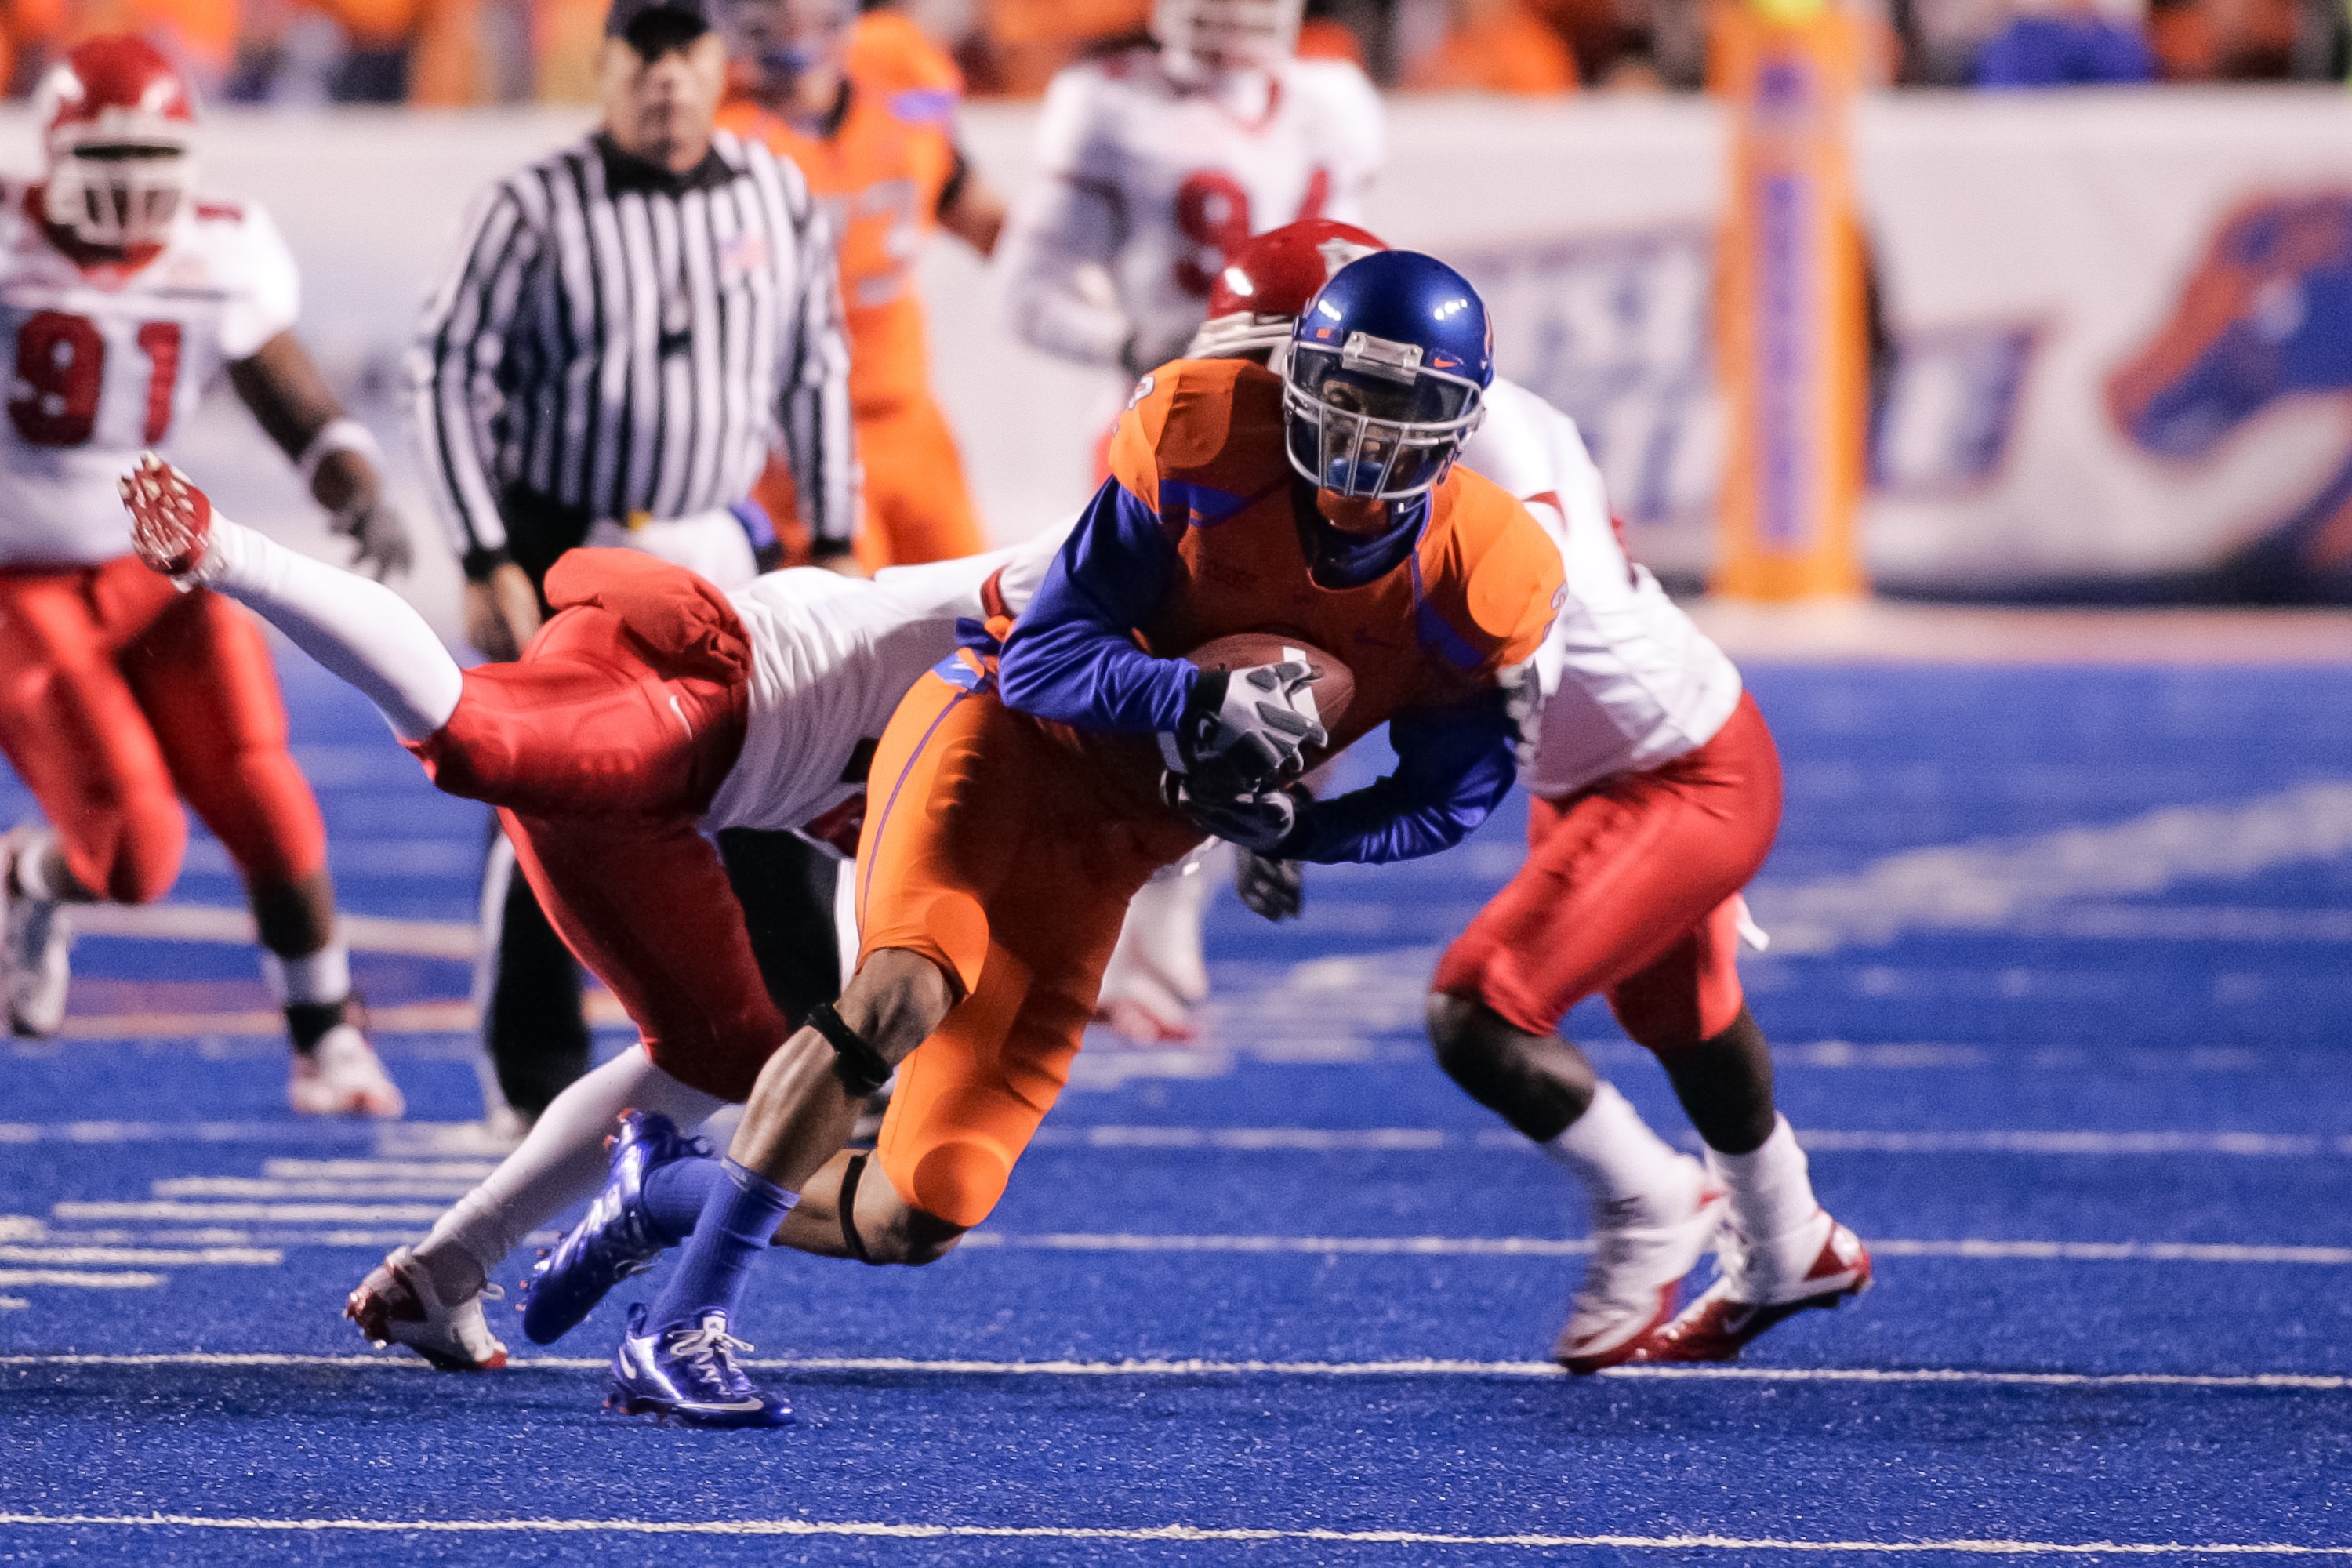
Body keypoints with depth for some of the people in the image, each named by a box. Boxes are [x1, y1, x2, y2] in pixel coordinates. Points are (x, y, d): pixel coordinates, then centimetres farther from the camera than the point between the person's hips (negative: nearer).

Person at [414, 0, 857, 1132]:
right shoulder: (536, 212, -11)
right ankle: (539, 1075, 9)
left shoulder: (780, 203, 2)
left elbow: (814, 377, 11)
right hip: (565, 552, -4)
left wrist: (834, 545, 10)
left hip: (715, 551, 4)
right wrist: (487, 564, -13)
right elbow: (450, 376, -9)